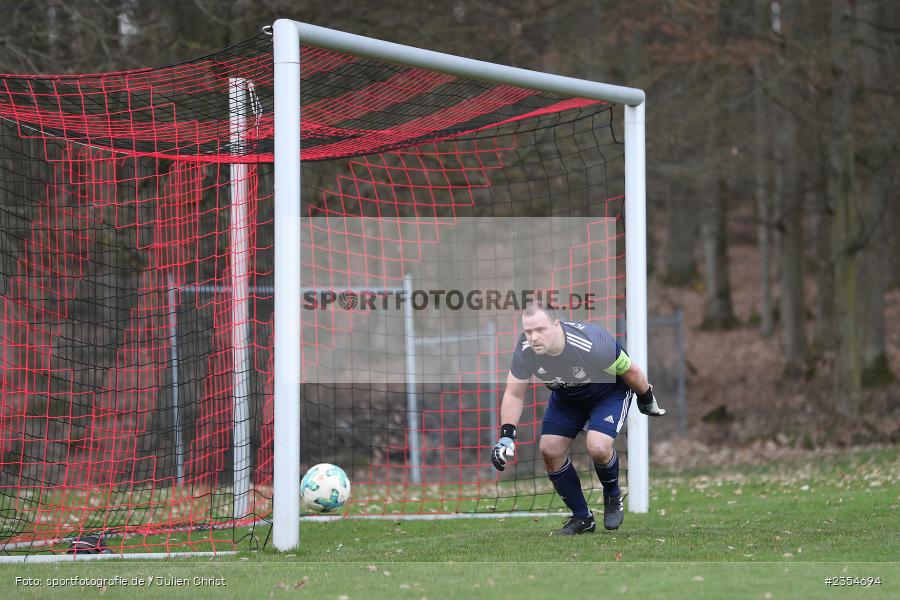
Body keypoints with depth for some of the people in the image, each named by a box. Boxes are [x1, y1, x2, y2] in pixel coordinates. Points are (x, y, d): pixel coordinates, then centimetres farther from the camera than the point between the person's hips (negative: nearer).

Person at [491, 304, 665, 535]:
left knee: (598, 448, -25)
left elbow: (630, 371, -21)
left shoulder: (592, 346, -40)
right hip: (566, 397, 5)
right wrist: (506, 436, -22)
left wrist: (646, 401, -4)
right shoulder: (525, 350, -26)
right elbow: (514, 394, -11)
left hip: (609, 393, -5)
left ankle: (613, 497, 9)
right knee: (550, 450, -7)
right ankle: (581, 517, 12)